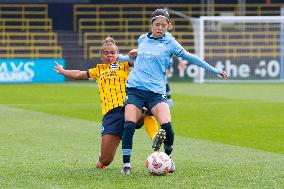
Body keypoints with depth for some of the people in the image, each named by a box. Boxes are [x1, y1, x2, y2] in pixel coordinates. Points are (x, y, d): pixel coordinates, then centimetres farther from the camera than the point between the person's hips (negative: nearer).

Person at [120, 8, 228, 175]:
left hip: (156, 91, -2)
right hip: (135, 89, 2)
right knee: (129, 126, -14)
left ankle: (168, 157, 11)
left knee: (167, 126, -18)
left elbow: (189, 57, 8)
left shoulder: (169, 43, 5)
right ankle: (126, 165, -2)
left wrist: (215, 70, 9)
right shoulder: (142, 39, 15)